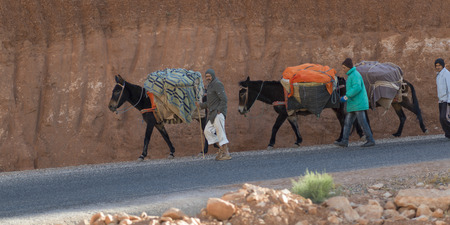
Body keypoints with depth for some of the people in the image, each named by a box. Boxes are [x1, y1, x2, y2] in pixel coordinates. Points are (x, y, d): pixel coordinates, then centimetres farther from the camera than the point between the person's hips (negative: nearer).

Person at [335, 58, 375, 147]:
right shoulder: (351, 75, 19)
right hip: (353, 105, 10)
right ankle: (344, 141, 2)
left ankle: (370, 140, -4)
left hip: (359, 103, -10)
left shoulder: (355, 75, -13)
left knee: (362, 122, -8)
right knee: (347, 122, 4)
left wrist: (346, 96, -23)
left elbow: (357, 88, -26)